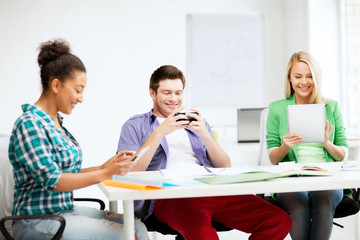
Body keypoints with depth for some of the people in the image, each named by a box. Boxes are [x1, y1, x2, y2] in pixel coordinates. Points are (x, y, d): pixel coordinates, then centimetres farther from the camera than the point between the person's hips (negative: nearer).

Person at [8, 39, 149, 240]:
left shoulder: (56, 122, 12)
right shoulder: (29, 124, -15)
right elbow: (51, 181, -21)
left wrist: (104, 166, 1)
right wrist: (105, 174, -21)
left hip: (65, 210, 9)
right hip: (38, 220, -8)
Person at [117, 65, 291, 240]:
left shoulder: (196, 122, 29)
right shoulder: (135, 125, 17)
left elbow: (225, 167, 18)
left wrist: (204, 134, 1)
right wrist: (161, 132, -7)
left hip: (210, 187, 5)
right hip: (170, 194, -5)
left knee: (279, 221, -18)